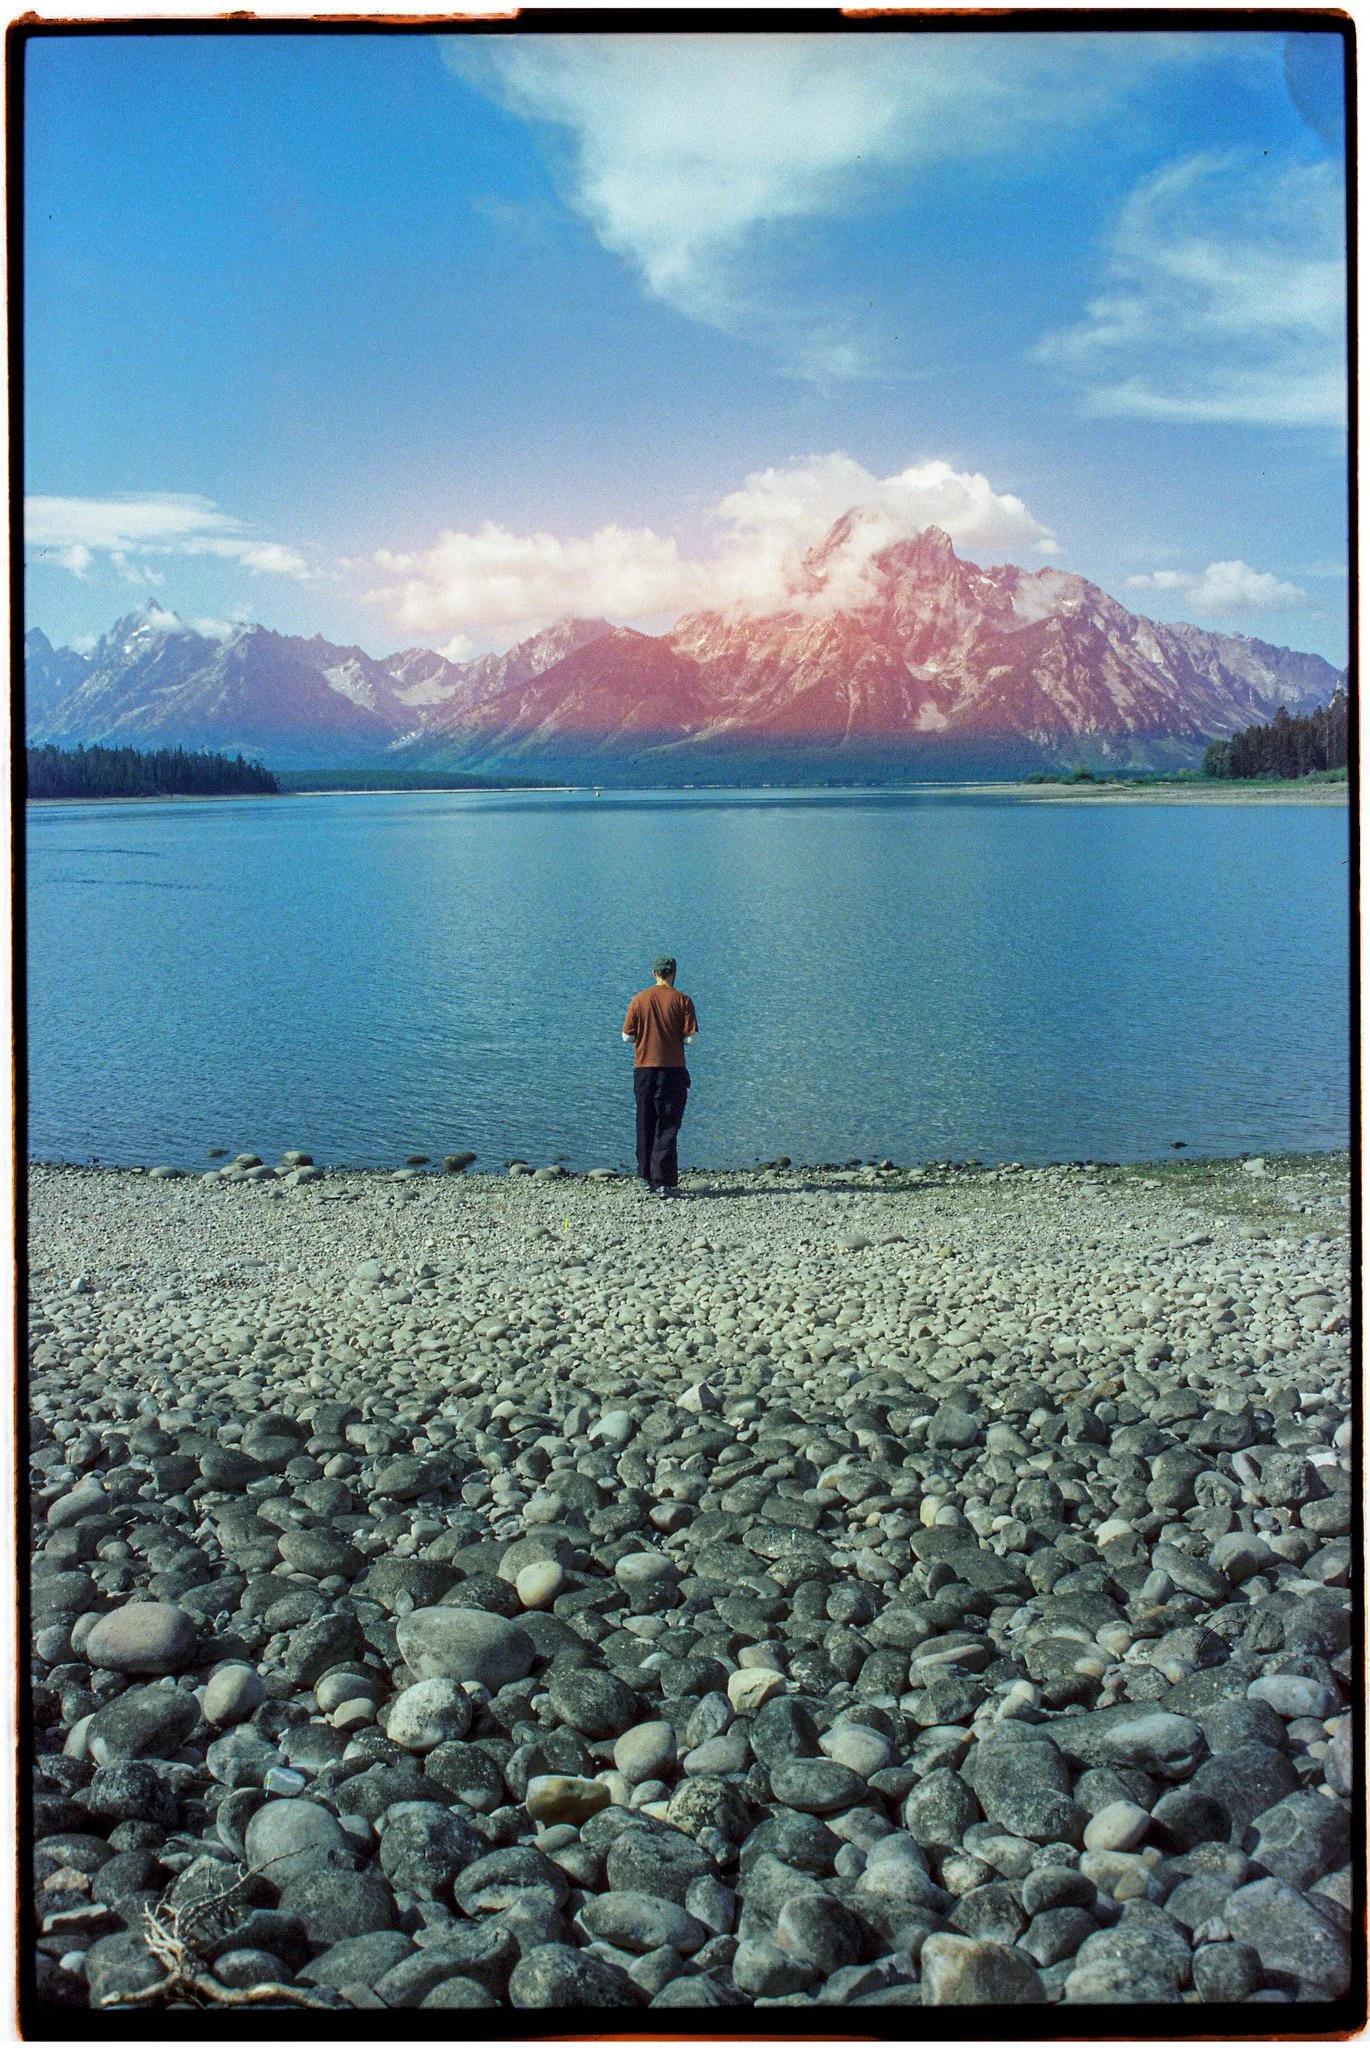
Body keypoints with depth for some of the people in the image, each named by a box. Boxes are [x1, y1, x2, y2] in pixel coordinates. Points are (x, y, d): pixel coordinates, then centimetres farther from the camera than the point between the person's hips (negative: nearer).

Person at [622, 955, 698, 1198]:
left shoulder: (639, 999, 0)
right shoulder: (682, 1001, -5)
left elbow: (627, 1036, 1)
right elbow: (691, 1038, -9)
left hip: (644, 1068, 2)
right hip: (673, 1069, -2)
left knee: (646, 1123, 14)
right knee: (667, 1127, -1)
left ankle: (648, 1175, 22)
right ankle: (663, 1181, -9)